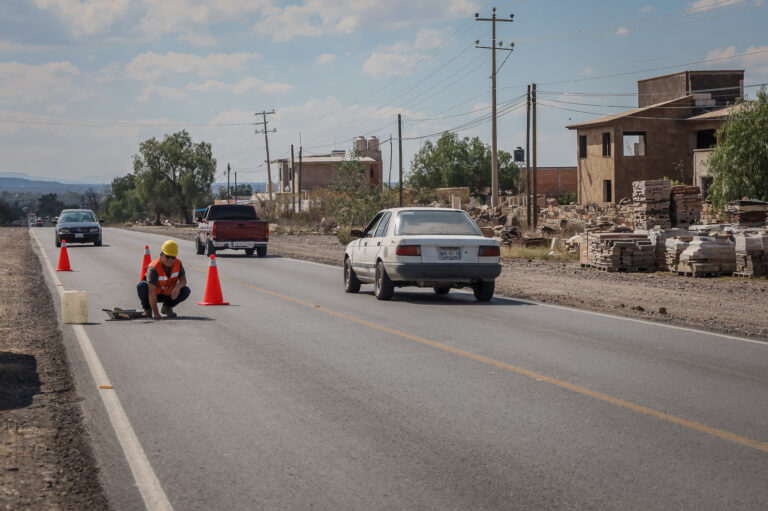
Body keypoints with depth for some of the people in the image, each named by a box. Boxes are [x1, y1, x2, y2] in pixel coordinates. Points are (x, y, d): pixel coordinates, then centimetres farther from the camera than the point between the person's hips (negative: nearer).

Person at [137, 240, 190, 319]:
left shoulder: (178, 263, -15)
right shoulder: (153, 268, -31)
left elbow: (183, 280, -6)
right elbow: (151, 292, -36)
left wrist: (178, 287, -34)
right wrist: (156, 313, -42)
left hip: (168, 294, 4)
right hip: (155, 295, -4)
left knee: (186, 290, -19)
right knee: (142, 286, -33)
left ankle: (167, 307, 7)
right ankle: (147, 309, -4)